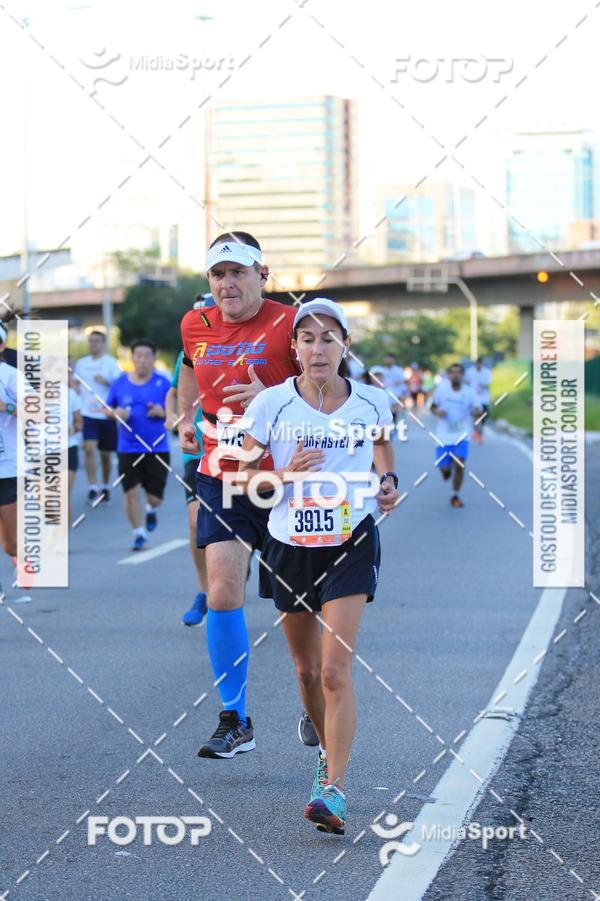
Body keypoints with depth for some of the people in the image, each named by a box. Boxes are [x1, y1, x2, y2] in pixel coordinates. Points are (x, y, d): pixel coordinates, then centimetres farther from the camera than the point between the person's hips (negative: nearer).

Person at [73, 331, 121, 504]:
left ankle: (105, 488, 26)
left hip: (106, 414, -1)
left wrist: (106, 381, -20)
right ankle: (93, 488, -15)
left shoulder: (111, 363, -1)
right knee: (89, 449, -15)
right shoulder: (81, 363, 10)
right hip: (87, 414, 1)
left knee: (105, 454, 9)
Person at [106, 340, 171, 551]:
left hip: (157, 449, -1)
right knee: (131, 492, -5)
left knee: (154, 496, 1)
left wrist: (162, 412, -18)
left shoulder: (163, 383, -1)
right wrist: (116, 413, -9)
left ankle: (151, 510, 38)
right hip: (128, 449, 1)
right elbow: (108, 409, 13)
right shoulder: (120, 383, 3)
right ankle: (138, 533, 9)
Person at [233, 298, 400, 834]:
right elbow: (244, 475, 1)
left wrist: (387, 483, -6)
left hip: (350, 543, -2)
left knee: (335, 670, -14)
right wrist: (286, 474, -18)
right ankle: (328, 753, 41)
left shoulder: (373, 402, -4)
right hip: (289, 545, 2)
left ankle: (335, 789, -12)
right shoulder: (271, 403, -7)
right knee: (307, 670, 14)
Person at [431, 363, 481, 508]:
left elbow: (476, 412, 4)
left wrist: (477, 411, -20)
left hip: (461, 436, -1)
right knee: (444, 468, 1)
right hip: (443, 435, 1)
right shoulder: (442, 388, -3)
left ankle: (455, 496, 4)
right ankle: (446, 468, 41)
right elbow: (433, 406, 9)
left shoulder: (469, 392, -3)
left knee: (459, 466, -17)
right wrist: (437, 411, -14)